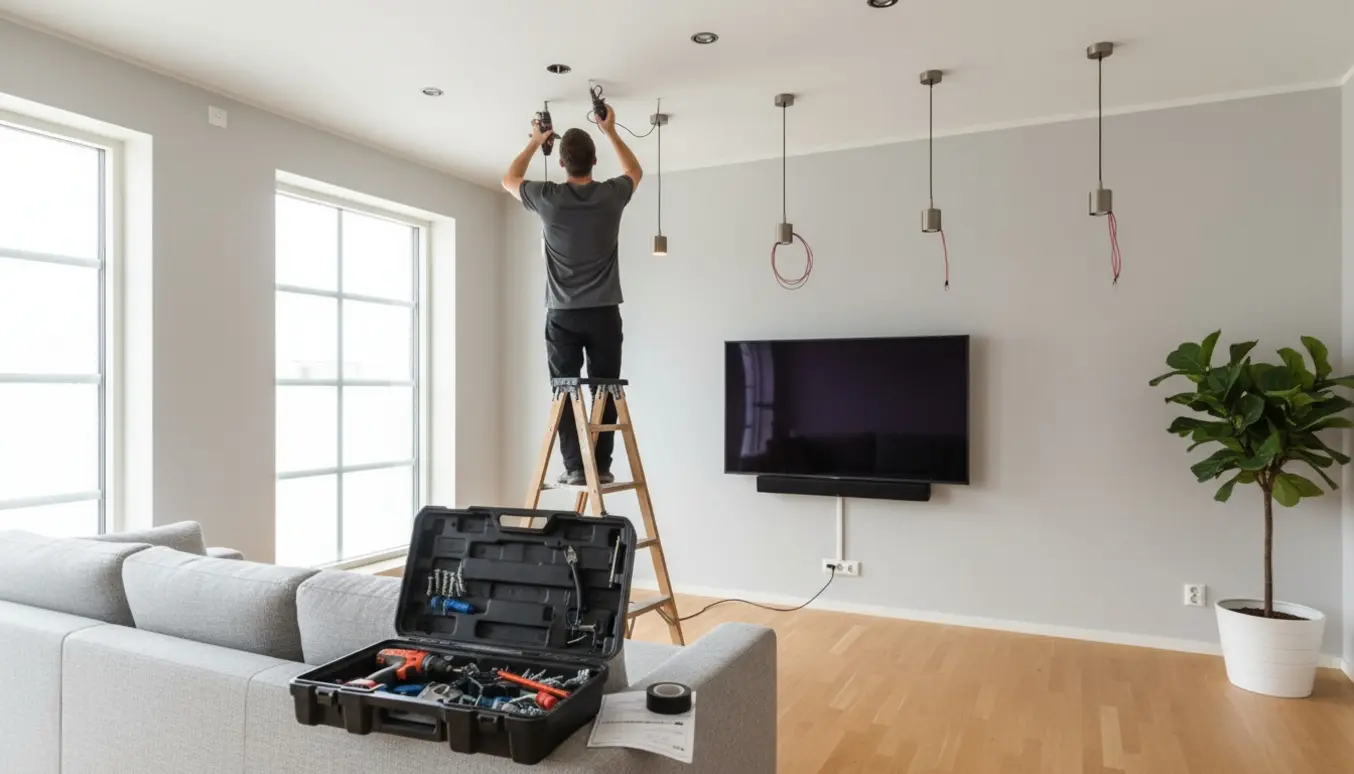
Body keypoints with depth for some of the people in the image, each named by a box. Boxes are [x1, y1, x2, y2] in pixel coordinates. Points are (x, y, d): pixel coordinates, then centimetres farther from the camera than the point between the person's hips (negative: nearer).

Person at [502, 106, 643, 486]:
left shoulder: (548, 198, -5)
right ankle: (602, 466, 6)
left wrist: (535, 142, 25)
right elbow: (635, 171, 22)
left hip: (562, 315, 0)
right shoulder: (611, 195, -3)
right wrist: (611, 131, 26)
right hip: (604, 313, 1)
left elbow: (509, 180, 18)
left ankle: (574, 466, 1)